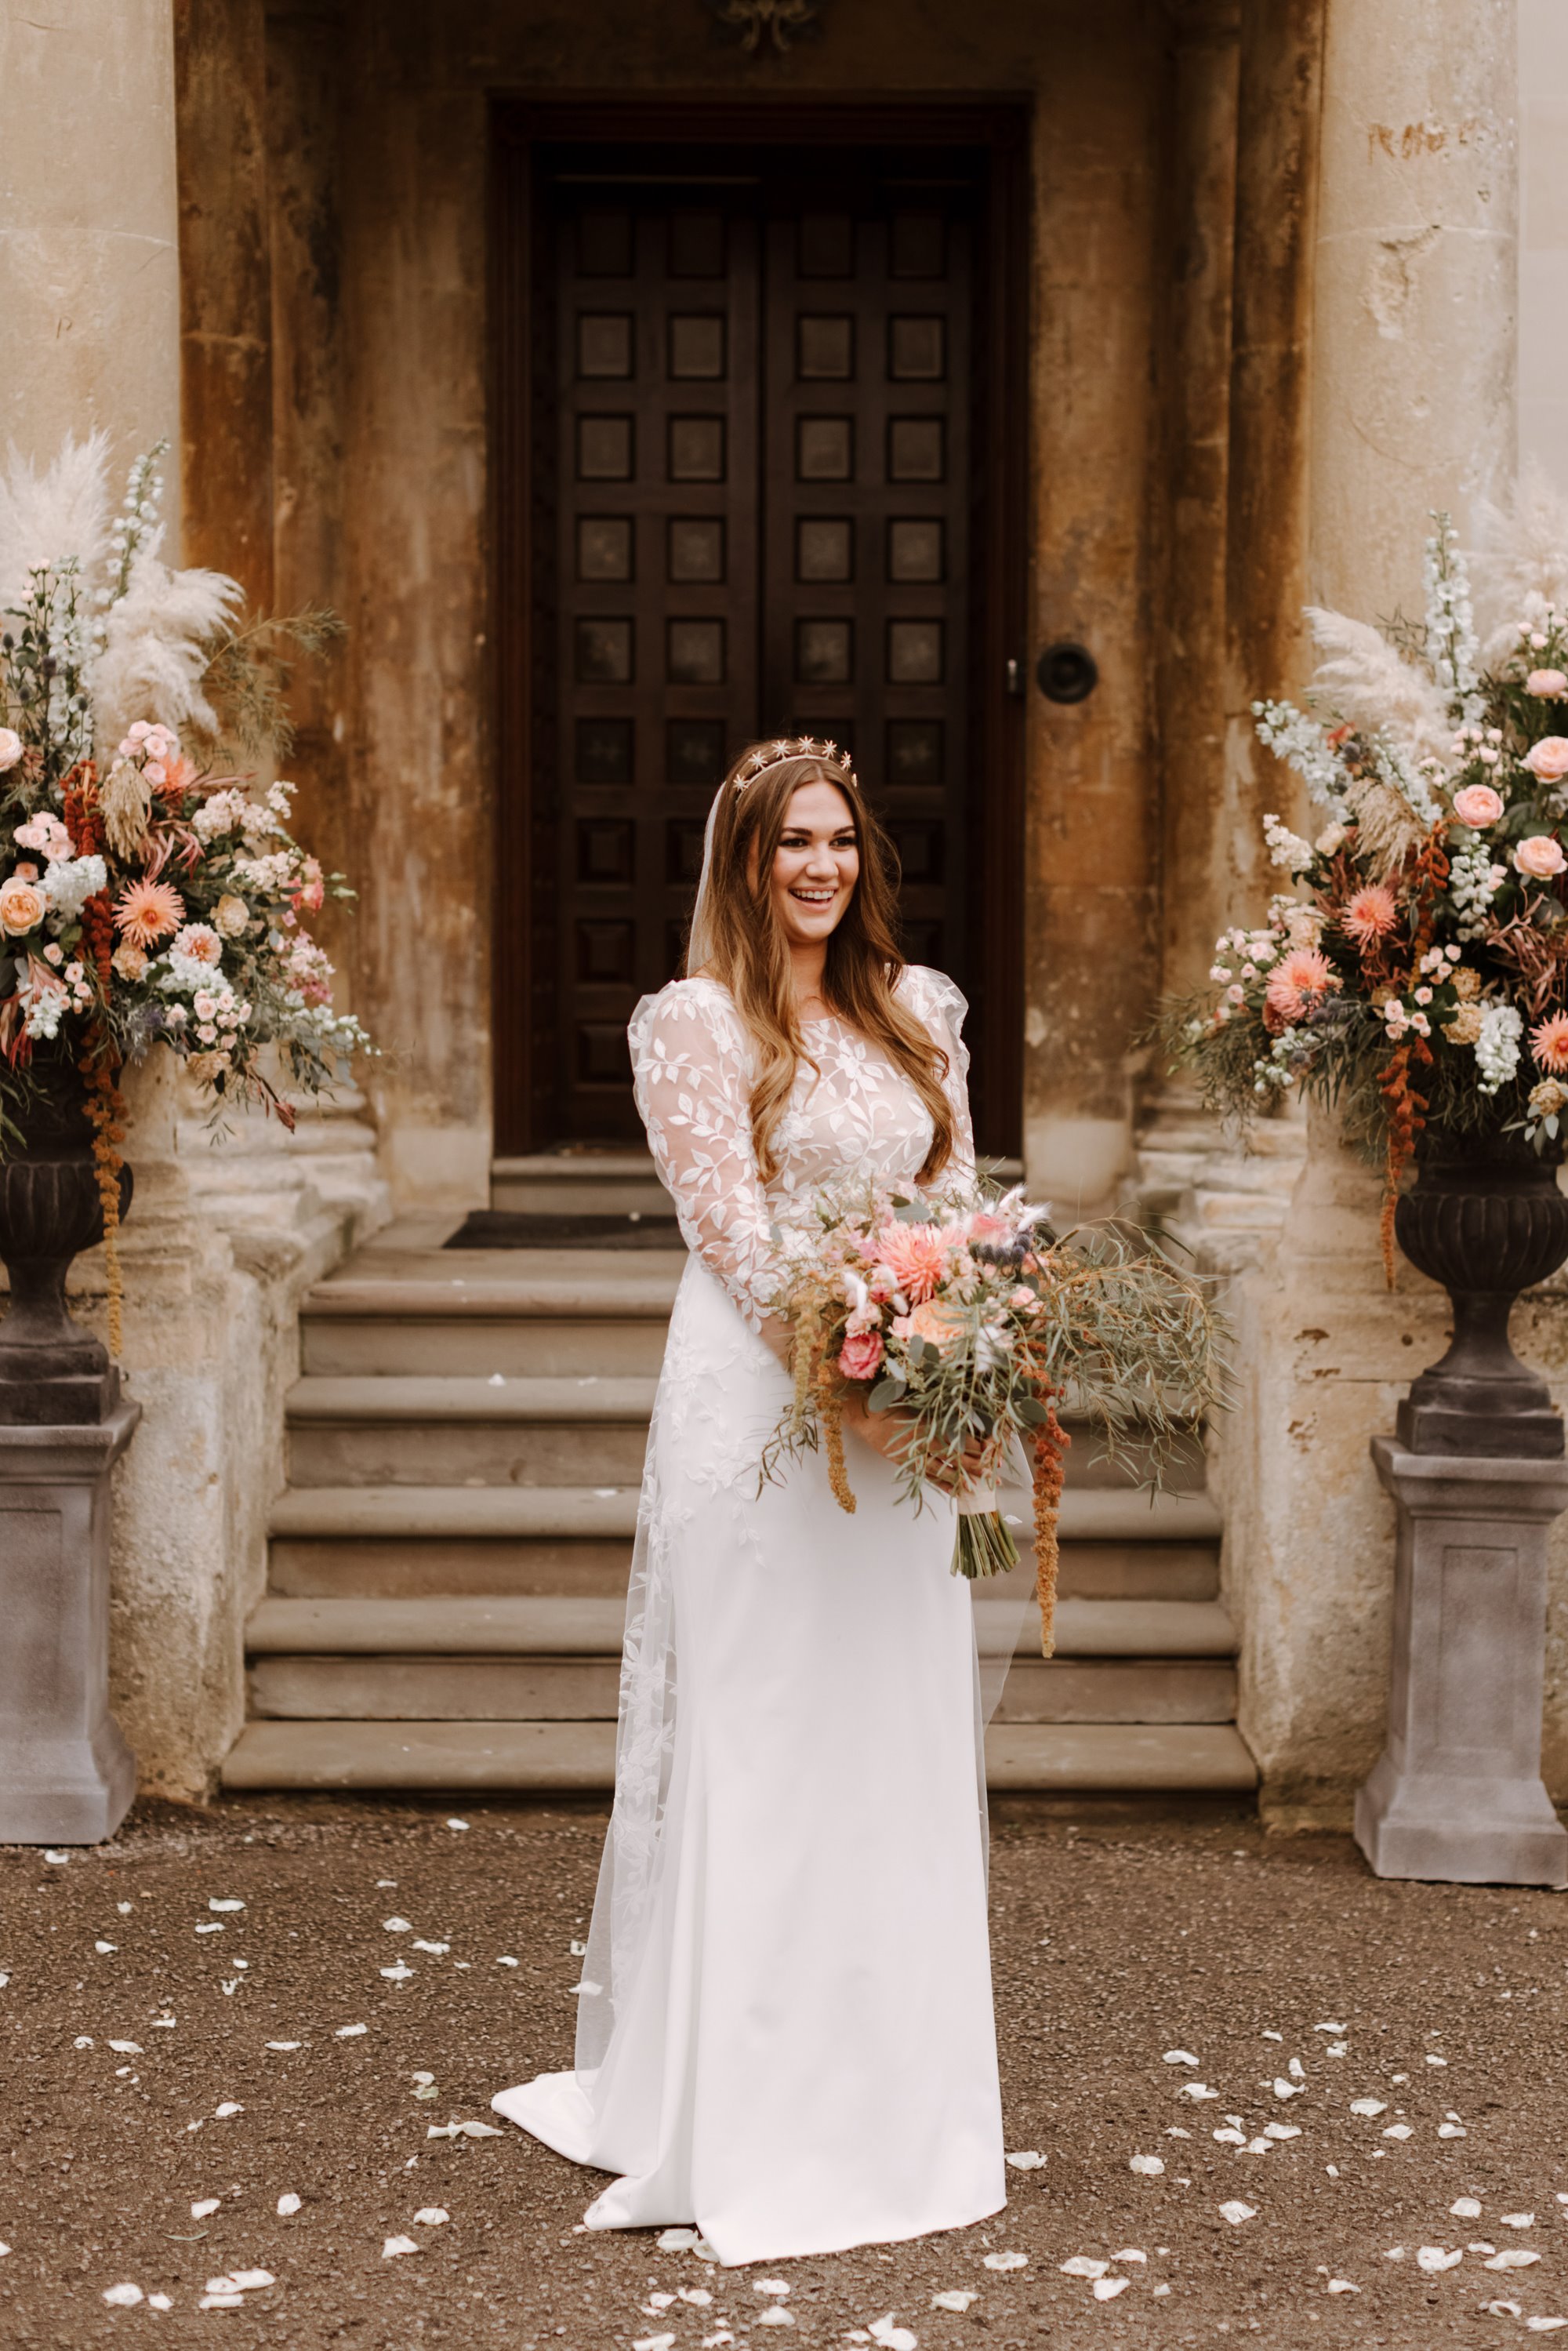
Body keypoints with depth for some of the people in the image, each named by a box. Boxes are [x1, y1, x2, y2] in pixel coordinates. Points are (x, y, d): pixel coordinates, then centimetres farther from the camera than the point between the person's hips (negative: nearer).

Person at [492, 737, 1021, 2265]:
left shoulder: (913, 1014, 14)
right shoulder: (695, 1023, -5)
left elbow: (958, 1201, 12)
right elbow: (732, 1232, -12)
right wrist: (856, 1384, -19)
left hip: (903, 1418, 6)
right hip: (760, 1405, -6)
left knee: (899, 1751, 12)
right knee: (758, 1750, -1)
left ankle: (894, 2091, 25)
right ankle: (744, 2119, 10)